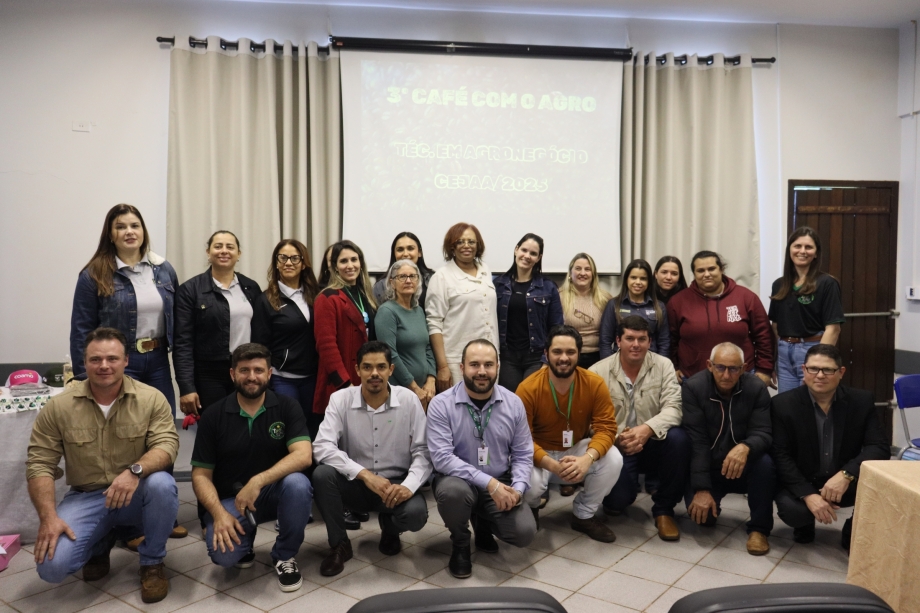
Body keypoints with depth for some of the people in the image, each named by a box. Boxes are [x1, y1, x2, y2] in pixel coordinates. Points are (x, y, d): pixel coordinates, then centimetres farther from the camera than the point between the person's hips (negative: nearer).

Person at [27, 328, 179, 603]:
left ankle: (152, 561, -7)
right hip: (85, 498, 1)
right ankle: (100, 545, 17)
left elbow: (166, 444, -18)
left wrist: (135, 471, -39)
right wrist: (48, 517, -17)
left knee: (162, 484, -35)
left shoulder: (152, 398, -10)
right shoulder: (58, 406, -6)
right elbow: (40, 463, -5)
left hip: (136, 496, -1)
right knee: (51, 565, -21)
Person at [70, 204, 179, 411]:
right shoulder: (94, 276, -5)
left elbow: (176, 320, 10)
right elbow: (81, 331, -5)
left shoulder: (164, 269, 6)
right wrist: (86, 378, -8)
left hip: (158, 361, 4)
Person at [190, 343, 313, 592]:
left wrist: (258, 482, -32)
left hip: (273, 493, 0)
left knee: (298, 483, -34)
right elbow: (200, 475, -3)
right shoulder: (213, 416, -4)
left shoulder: (287, 407, -7)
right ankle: (244, 542, 13)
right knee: (224, 554, -28)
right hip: (229, 499, 0)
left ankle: (284, 556, -6)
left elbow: (303, 455, -20)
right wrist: (219, 514, -20)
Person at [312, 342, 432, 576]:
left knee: (415, 513, -31)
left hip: (396, 484, 0)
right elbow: (323, 447, -20)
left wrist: (409, 485, -27)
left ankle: (390, 529, 12)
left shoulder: (409, 400, -9)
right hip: (356, 483, 1)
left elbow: (423, 451, -9)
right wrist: (365, 475, -29)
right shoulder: (340, 399, -10)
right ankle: (339, 545, -4)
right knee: (322, 474, -29)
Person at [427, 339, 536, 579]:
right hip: (458, 480, -3)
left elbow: (523, 455, 3)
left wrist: (517, 489, -15)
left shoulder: (513, 403, -3)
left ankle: (483, 523, 19)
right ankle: (460, 544, -1)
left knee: (525, 532, -18)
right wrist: (489, 483, -27)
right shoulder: (441, 405, -14)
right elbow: (442, 458, -21)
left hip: (500, 483, 3)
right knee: (454, 491, -37)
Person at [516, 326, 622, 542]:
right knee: (530, 483, -33)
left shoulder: (595, 383, -16)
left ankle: (584, 515, 3)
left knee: (613, 460, -25)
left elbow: (606, 427, -17)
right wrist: (553, 466, -37)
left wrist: (587, 458, -37)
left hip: (578, 449, 3)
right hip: (540, 454, -2)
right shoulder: (528, 388, -22)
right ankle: (531, 509, 10)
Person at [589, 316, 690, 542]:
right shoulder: (598, 371, -5)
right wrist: (617, 437, -28)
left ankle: (664, 509, -8)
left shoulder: (663, 365, -1)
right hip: (616, 447, -1)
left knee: (678, 438, -31)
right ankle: (618, 499, 20)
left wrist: (647, 429, -32)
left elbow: (673, 407, -13)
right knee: (617, 500, -25)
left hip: (653, 444, 2)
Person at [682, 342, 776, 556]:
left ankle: (759, 528, -10)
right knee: (702, 513, -22)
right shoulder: (693, 387, -15)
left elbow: (763, 433, -18)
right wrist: (701, 489, -25)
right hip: (708, 469, 0)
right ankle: (712, 496, 18)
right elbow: (696, 441, -18)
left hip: (744, 469, 0)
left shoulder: (757, 388, -10)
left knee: (764, 462, -32)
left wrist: (745, 447, -43)